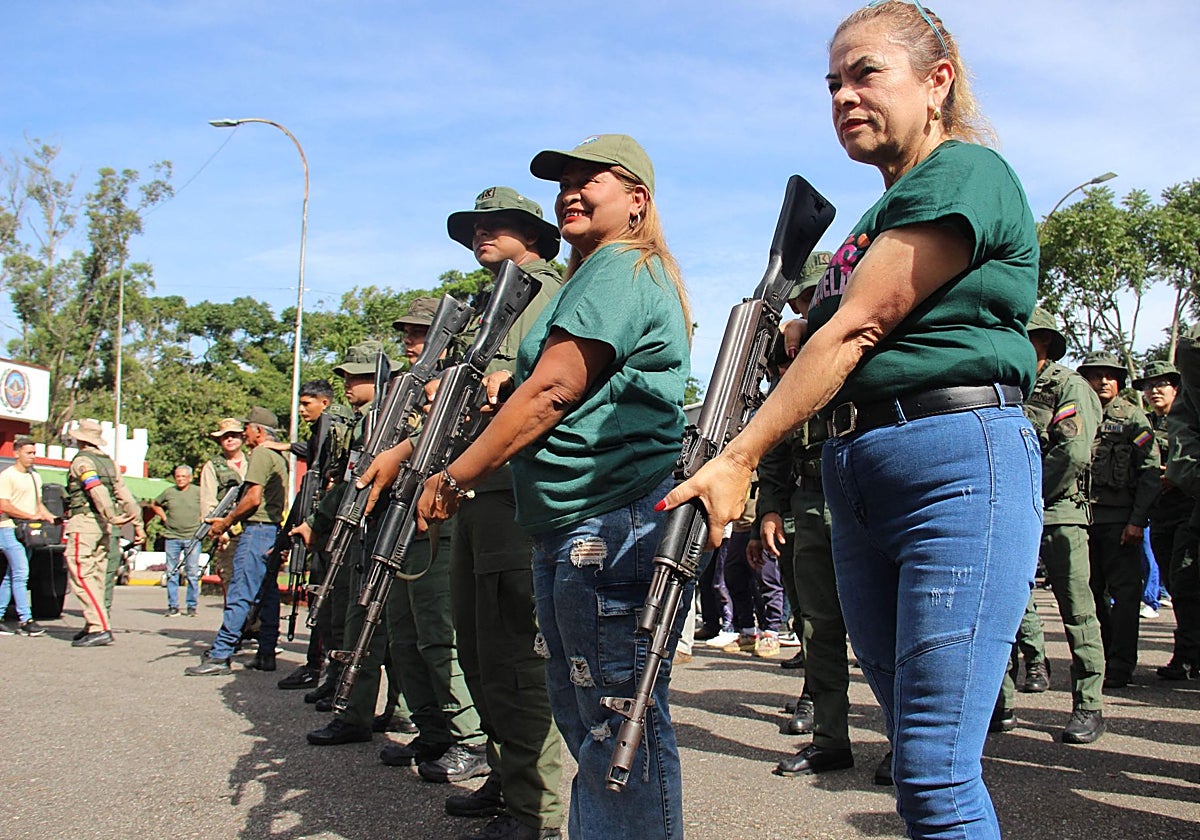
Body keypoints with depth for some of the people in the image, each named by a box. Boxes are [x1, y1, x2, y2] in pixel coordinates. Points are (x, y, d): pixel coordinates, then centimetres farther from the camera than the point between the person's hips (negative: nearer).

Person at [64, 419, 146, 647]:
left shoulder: (81, 461, -7)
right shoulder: (109, 462, 16)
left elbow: (97, 491, -22)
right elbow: (123, 494, 11)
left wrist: (112, 517, -28)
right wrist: (137, 522, 10)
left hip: (83, 521, -8)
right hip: (102, 525, 8)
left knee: (80, 575, -10)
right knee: (95, 576, 13)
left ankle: (100, 628, -18)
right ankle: (93, 626, 17)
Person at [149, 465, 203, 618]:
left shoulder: (198, 492, 2)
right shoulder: (168, 492, 9)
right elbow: (154, 505, 24)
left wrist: (202, 518, 2)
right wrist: (164, 517, 12)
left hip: (192, 537, -2)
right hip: (172, 537, 2)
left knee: (193, 573, -1)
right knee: (172, 573, 4)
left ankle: (192, 606, 6)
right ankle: (173, 606, 10)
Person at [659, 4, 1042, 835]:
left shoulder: (966, 173, -4)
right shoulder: (877, 219, 23)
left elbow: (857, 328, -12)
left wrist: (737, 458, -12)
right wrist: (790, 334, 5)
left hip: (962, 462, -9)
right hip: (857, 480, 9)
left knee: (936, 773, -11)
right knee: (925, 761, 11)